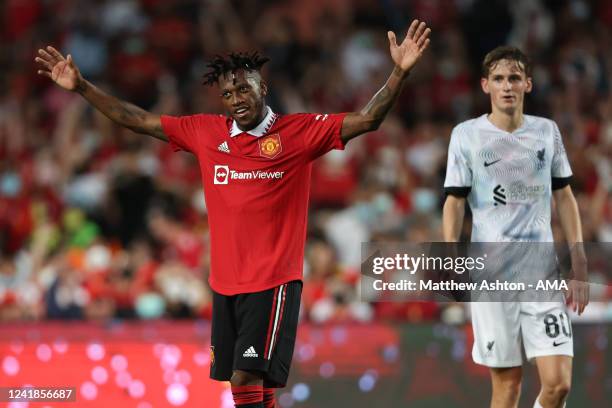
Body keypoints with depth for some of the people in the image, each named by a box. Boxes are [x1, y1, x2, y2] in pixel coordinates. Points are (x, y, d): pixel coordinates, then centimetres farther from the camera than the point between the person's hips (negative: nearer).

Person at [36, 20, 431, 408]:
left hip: (274, 282, -5)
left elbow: (367, 120, -10)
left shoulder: (300, 131, -4)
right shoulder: (205, 132, 7)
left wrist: (400, 72, -23)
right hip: (225, 284, 5)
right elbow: (138, 120, 12)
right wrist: (80, 85, 10)